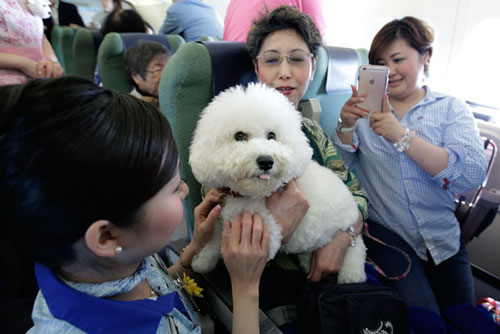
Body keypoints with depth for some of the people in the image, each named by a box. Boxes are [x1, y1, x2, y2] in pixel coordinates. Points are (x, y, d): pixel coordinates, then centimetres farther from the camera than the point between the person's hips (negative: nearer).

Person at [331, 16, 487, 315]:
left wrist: (402, 137, -24)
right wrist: (346, 125, -20)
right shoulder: (366, 107, 6)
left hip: (444, 239, 2)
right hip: (386, 232, -1)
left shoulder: (451, 108, 3)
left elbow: (473, 174, -15)